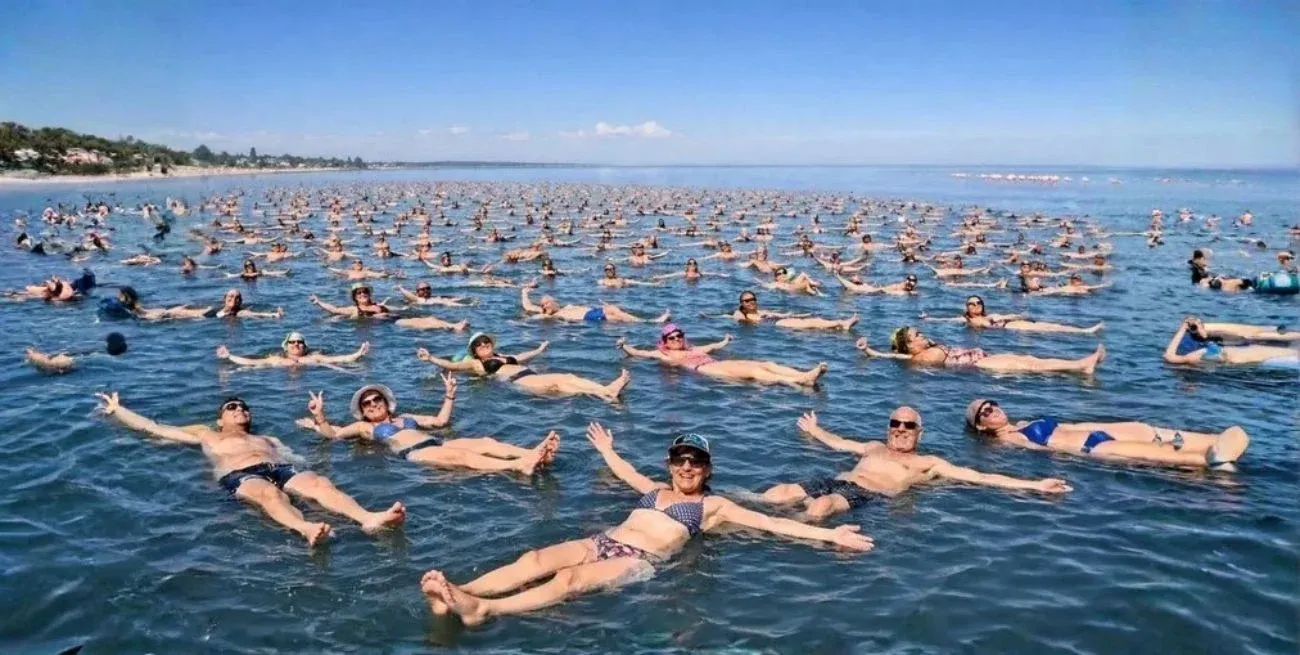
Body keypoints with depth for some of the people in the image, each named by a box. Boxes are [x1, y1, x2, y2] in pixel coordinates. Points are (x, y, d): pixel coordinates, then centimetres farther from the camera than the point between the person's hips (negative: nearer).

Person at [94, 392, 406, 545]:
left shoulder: (267, 439, 39)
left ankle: (369, 519, -58)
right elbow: (153, 427, 35)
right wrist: (117, 409, 35)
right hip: (240, 476, -3)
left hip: (280, 469, 3)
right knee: (270, 493, -40)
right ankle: (306, 529, -73)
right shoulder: (208, 437, 34)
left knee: (319, 482, -30)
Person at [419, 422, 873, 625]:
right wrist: (607, 451, 64)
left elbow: (771, 522, 7)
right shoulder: (655, 490, 28)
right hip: (602, 542, 6)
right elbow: (628, 473, 49)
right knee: (534, 559, -22)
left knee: (569, 580, -33)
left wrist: (829, 535, 0)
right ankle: (455, 593, -40)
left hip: (640, 561, -6)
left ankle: (482, 609, -53)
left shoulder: (713, 506, 13)